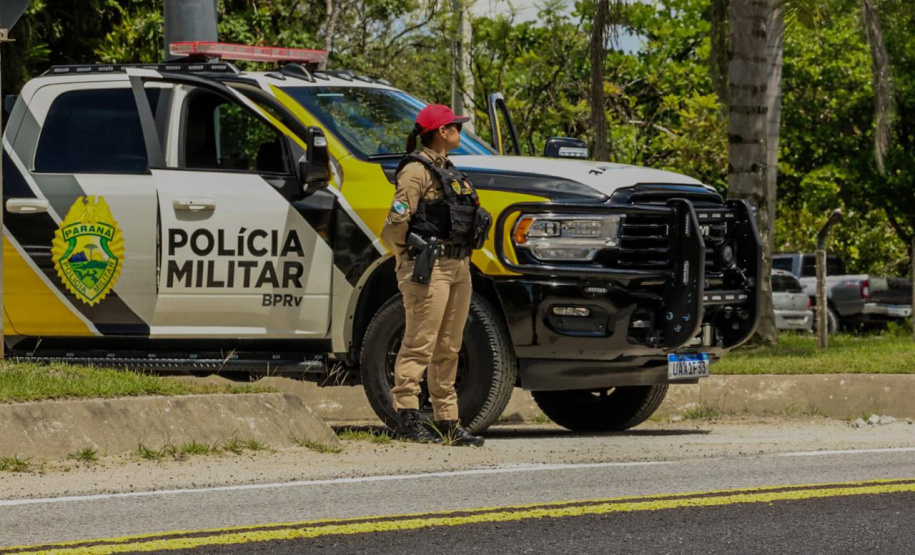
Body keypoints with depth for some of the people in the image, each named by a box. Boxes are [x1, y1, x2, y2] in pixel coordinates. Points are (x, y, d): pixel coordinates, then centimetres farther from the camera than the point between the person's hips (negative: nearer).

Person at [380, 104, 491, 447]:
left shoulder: (447, 170, 19)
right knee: (420, 344, -10)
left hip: (458, 267, 9)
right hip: (430, 267, -9)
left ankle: (447, 421, 15)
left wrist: (462, 258, 15)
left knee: (448, 349, 11)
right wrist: (406, 258, -8)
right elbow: (396, 221, -17)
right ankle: (407, 420, -11)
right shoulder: (417, 170, -9)